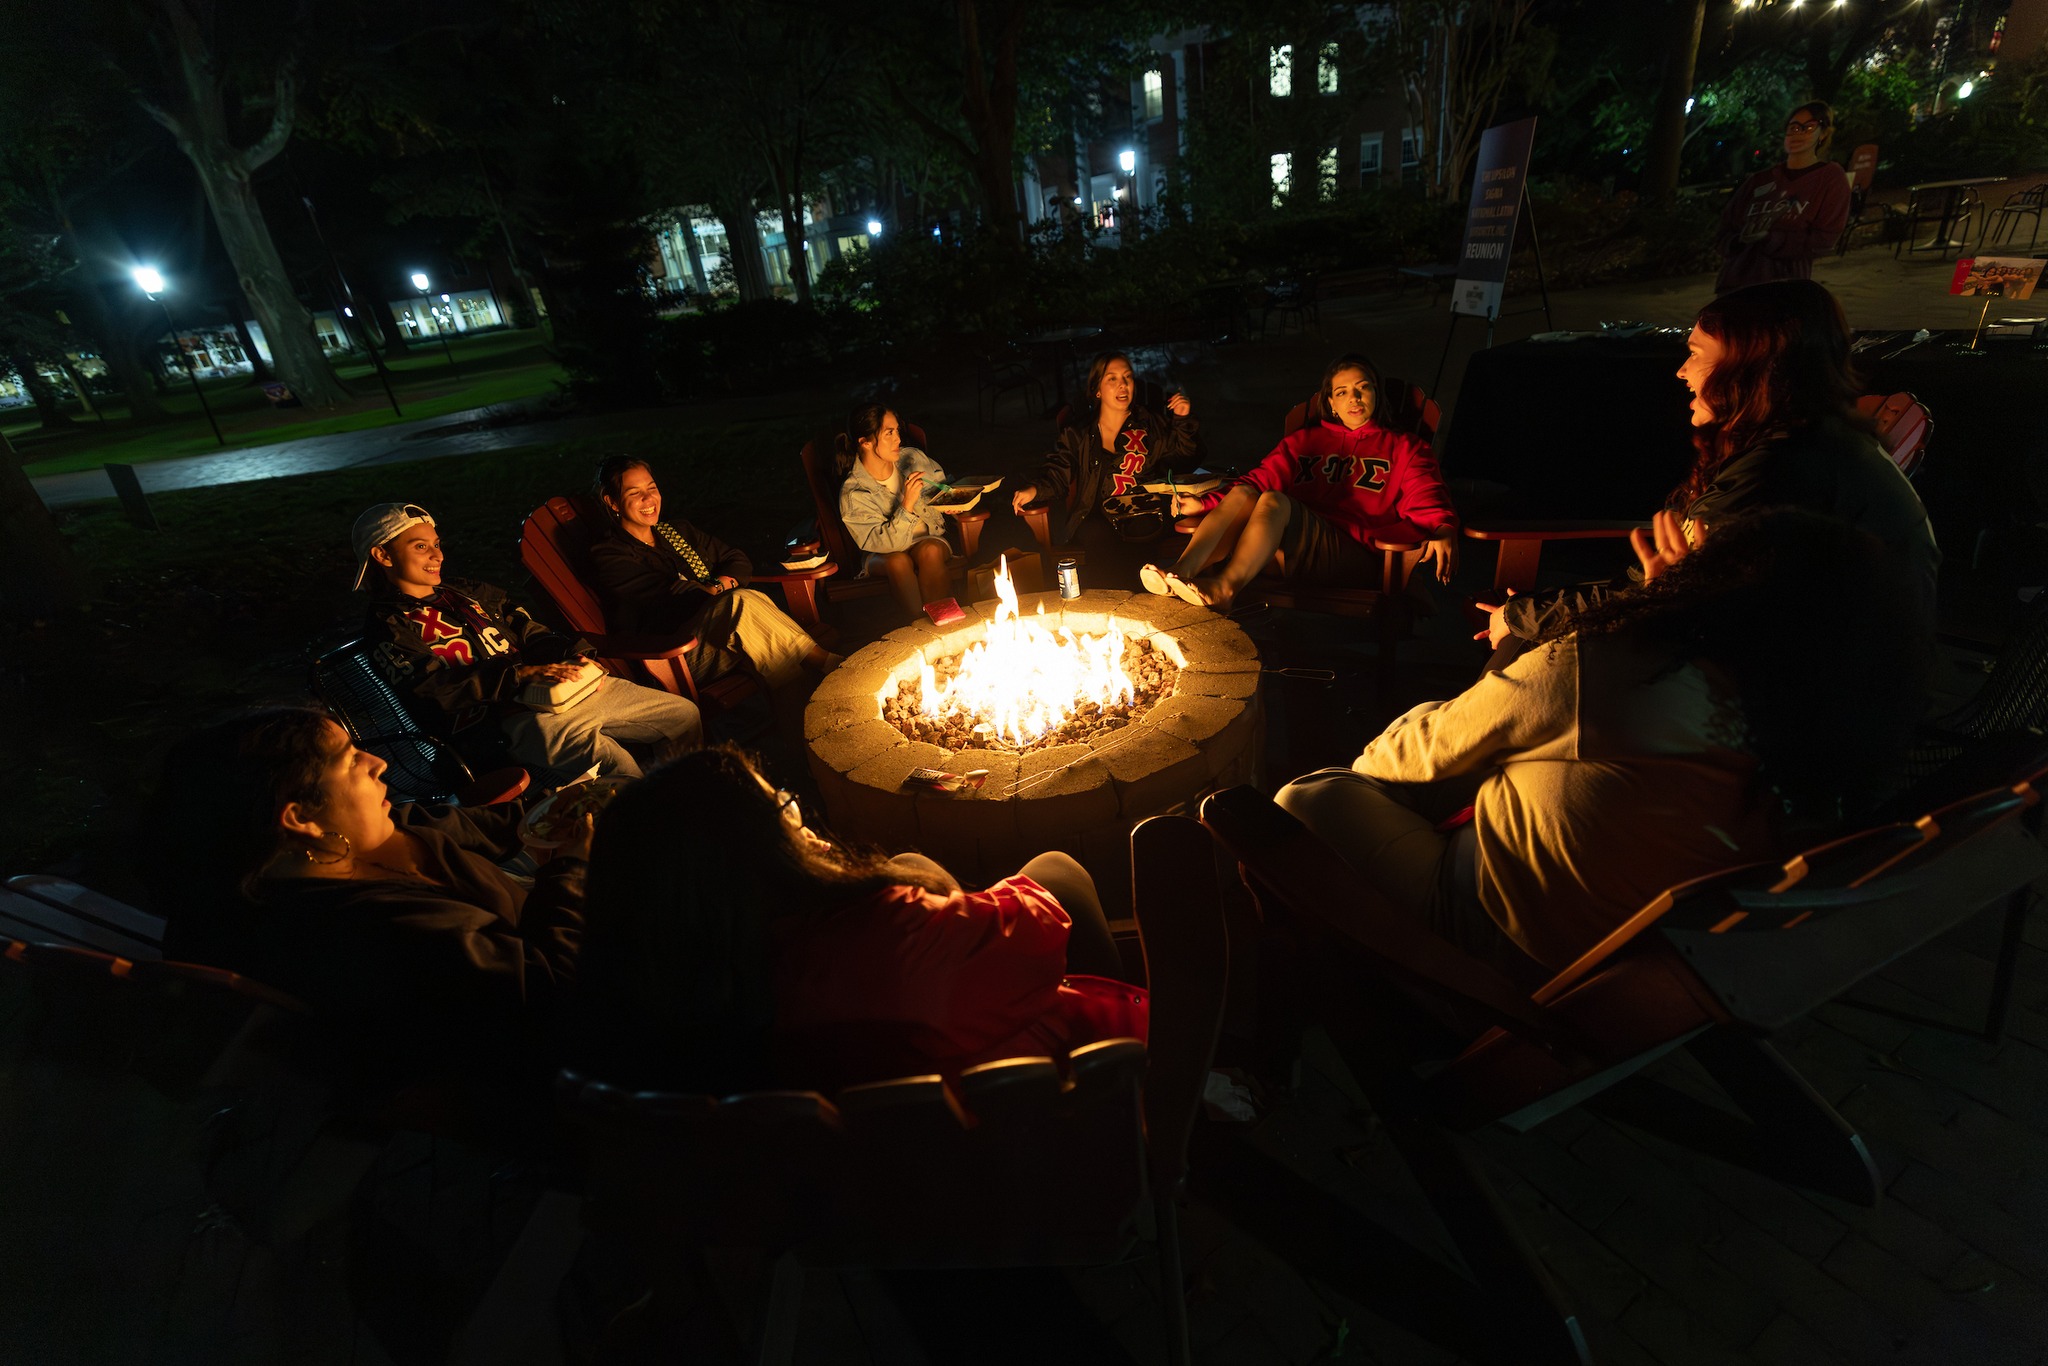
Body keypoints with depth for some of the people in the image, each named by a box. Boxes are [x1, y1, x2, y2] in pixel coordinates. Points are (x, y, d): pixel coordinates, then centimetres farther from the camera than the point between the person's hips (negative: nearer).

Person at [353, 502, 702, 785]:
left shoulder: (464, 592, 23)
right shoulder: (386, 629, 1)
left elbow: (529, 632, 19)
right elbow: (439, 690, -12)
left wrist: (574, 657, -2)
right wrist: (523, 674, -21)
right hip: (504, 719, -8)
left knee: (685, 713, 4)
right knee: (611, 761, -35)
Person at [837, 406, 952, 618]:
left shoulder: (913, 457, -6)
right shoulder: (853, 493, -18)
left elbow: (945, 487, 15)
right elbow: (886, 543, -22)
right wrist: (907, 504, -33)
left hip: (930, 539, 2)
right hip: (884, 555, -2)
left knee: (930, 551, -33)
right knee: (898, 561, -36)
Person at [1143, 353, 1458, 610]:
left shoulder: (1402, 447, 20)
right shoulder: (1306, 439, 29)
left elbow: (1424, 496, 2)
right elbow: (1263, 477, 16)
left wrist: (1444, 531, -21)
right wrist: (1205, 501, -1)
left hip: (1355, 557, -3)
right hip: (1291, 552, 3)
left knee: (1274, 500, -29)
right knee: (1241, 495, -24)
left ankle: (1224, 586, -48)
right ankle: (1179, 573, -43)